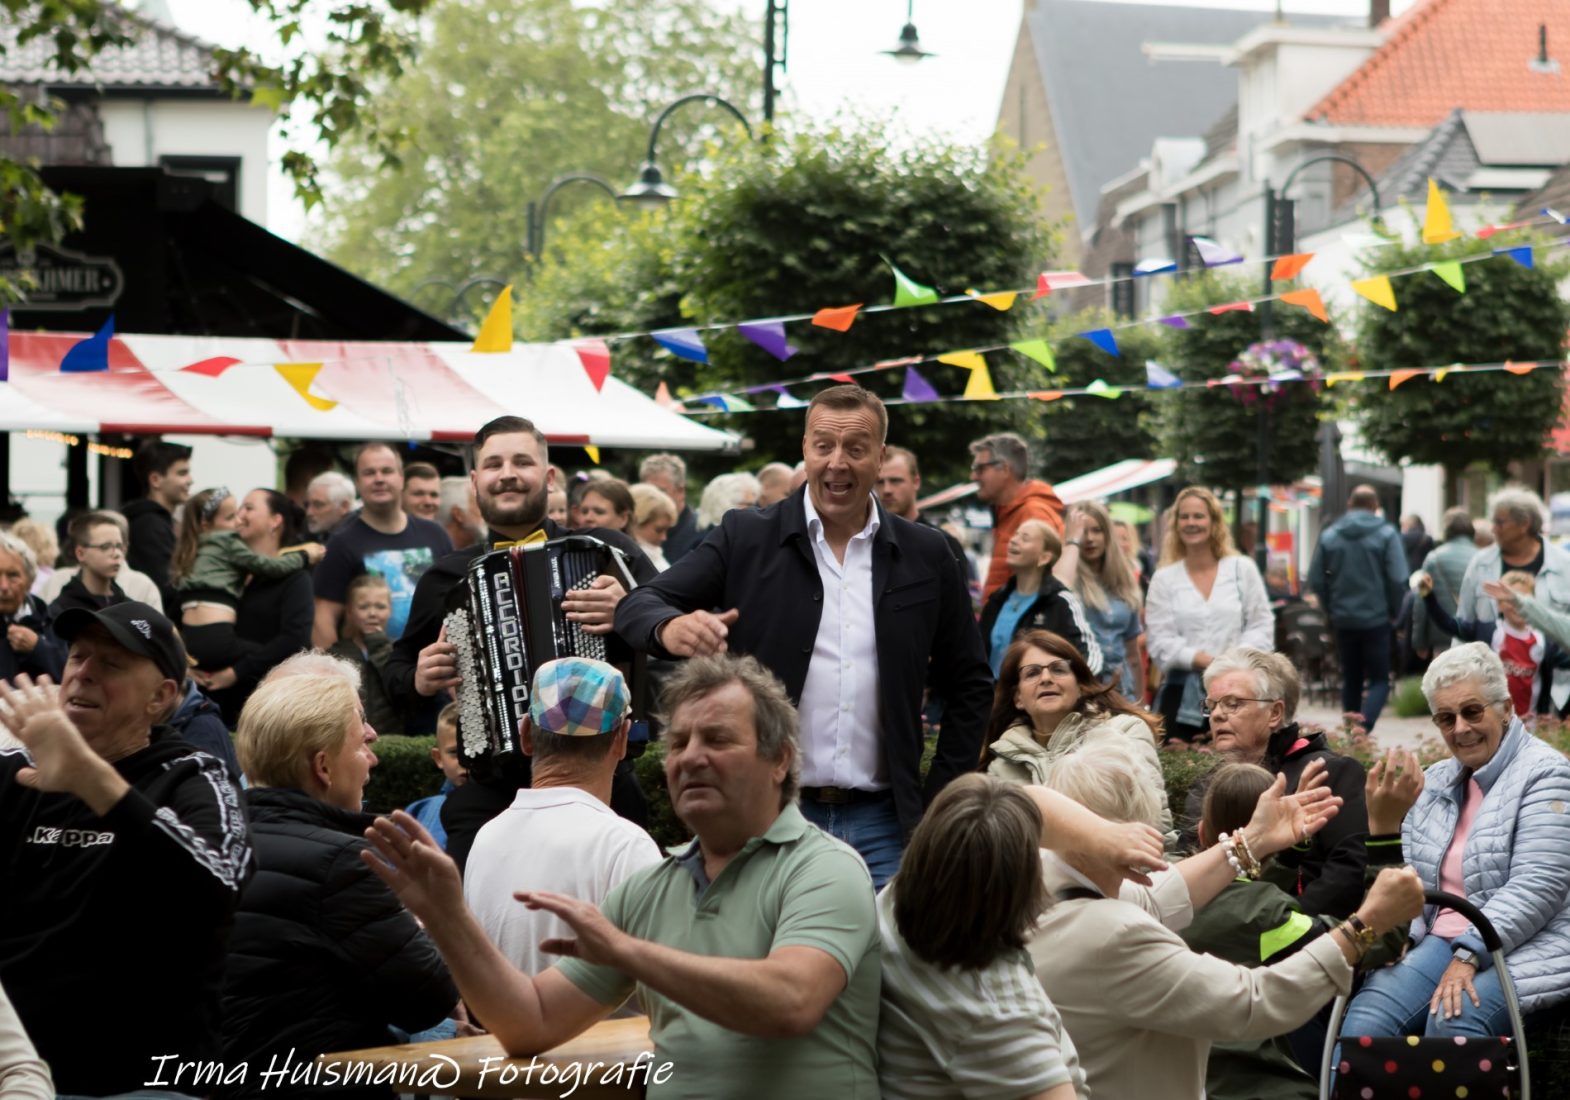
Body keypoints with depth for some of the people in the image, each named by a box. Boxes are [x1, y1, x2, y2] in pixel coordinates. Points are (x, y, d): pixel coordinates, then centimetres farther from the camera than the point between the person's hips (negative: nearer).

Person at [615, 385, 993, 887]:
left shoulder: (925, 556, 7)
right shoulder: (746, 538, 2)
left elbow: (969, 684, 13)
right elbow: (638, 604, -4)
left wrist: (939, 803, 6)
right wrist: (671, 627, -28)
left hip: (881, 826, 1)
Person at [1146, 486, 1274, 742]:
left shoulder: (1242, 569, 10)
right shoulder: (1164, 579, 9)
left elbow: (1262, 626, 6)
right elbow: (1159, 641, 1)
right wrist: (1200, 659, -14)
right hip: (1182, 697, 0)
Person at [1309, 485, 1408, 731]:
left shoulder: (1329, 535, 1)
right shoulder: (1386, 535, -8)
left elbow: (1316, 580, 2)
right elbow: (1398, 580, -12)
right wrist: (1394, 611, 2)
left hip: (1343, 619, 3)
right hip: (1376, 618, -3)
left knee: (1351, 679, 16)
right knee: (1379, 679, 2)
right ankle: (1363, 728, -20)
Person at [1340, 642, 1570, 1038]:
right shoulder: (1434, 782, 19)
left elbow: (1537, 886, -15)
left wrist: (1468, 956, -22)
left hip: (1522, 947, -5)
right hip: (1440, 942, 6)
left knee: (1452, 1019, -33)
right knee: (1365, 1017, -22)